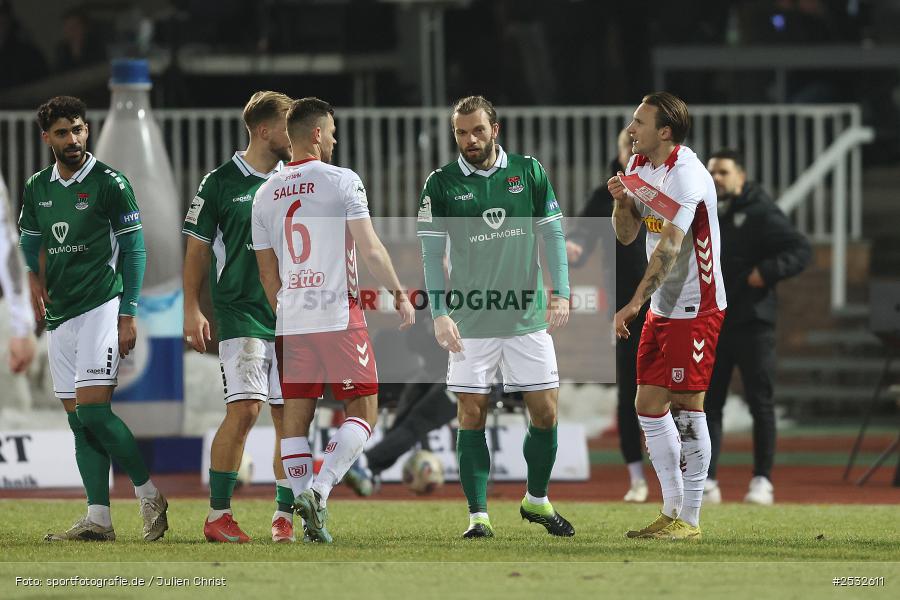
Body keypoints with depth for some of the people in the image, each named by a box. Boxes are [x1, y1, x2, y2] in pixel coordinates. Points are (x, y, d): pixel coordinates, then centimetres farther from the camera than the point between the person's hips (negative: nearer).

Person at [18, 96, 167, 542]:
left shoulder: (110, 183, -5)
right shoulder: (37, 188, 12)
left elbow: (134, 250, -4)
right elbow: (31, 239, 26)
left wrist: (128, 315, -9)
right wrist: (33, 276, 5)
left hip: (101, 306, -7)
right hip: (59, 314, 7)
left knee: (93, 411, -16)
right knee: (78, 419, 4)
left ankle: (149, 495, -4)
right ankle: (98, 518, 4)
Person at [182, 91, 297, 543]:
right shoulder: (221, 182, 0)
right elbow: (198, 248, 4)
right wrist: (192, 310, -2)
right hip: (241, 314, -4)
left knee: (290, 417, 1)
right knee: (244, 409, -14)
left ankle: (284, 515, 8)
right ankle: (218, 514, -6)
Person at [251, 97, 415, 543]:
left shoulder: (265, 195, 10)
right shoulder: (342, 181, -5)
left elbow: (267, 272, 15)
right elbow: (370, 249, -11)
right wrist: (399, 293, 1)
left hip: (290, 321, 5)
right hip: (339, 317, -5)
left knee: (295, 419, 8)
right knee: (363, 411, 3)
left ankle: (309, 519, 4)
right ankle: (318, 490, -15)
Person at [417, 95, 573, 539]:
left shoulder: (528, 171, 5)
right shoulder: (441, 183, 0)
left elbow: (552, 233, 7)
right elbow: (431, 252, -1)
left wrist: (560, 291, -3)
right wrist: (439, 313, -10)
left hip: (528, 315, 2)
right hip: (470, 319, -2)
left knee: (545, 412, 2)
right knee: (472, 414, -4)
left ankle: (537, 501, 23)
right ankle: (478, 516, 2)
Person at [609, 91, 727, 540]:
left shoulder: (686, 175, -20)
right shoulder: (639, 165, 8)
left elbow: (669, 247, -29)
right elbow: (626, 235, 15)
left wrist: (634, 304, -35)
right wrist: (621, 201, -7)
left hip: (696, 308, -9)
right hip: (661, 309, 9)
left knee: (686, 408, -6)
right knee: (648, 406, 8)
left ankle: (689, 520, -1)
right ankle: (672, 511, 17)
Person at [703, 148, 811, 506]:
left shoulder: (761, 213, -7)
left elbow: (801, 250, -12)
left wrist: (768, 271, -25)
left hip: (752, 324, -6)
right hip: (713, 325, 6)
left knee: (760, 403, 0)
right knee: (708, 402, 2)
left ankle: (762, 481, 6)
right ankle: (705, 481, 2)